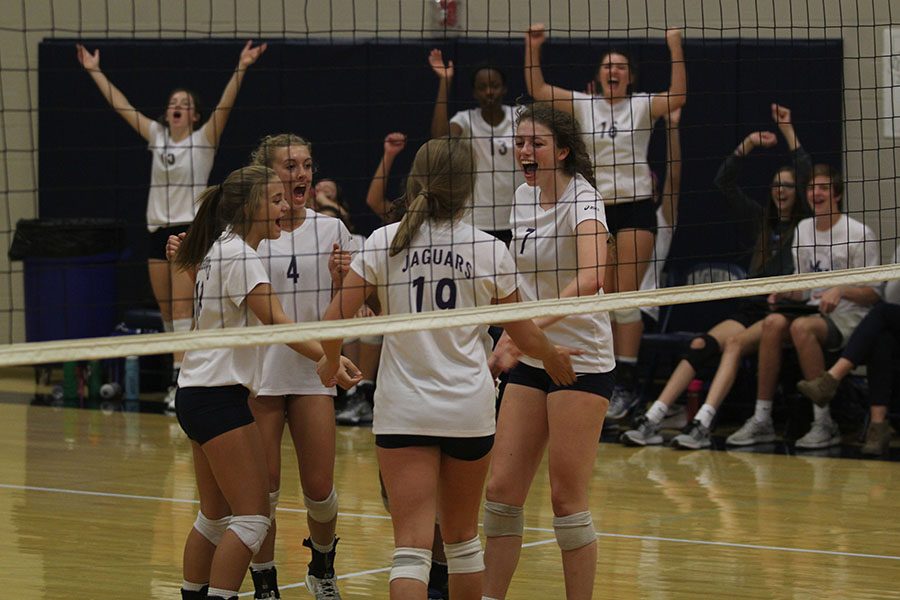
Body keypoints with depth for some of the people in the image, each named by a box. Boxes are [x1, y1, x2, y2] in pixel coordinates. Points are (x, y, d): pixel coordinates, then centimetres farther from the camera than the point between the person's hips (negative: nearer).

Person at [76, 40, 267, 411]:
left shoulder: (203, 140, -2)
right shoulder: (156, 136, 11)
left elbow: (225, 105, -16)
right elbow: (120, 104, 14)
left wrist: (241, 70, -28)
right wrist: (94, 71, 13)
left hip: (190, 230, -6)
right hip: (158, 230, 6)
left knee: (181, 311, -13)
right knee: (167, 314, 8)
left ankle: (181, 383, -17)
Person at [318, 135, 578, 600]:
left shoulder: (385, 242, -3)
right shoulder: (490, 251, -1)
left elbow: (334, 320, -4)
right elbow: (524, 335, 10)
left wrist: (332, 362, 17)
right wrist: (552, 356, 31)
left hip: (403, 410, -1)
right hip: (470, 410, 1)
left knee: (412, 546, -7)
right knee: (462, 539, 19)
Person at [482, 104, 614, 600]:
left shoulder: (581, 198, -15)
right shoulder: (524, 196, 8)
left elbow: (589, 278, -33)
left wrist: (527, 331, -41)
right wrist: (509, 336, 15)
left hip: (581, 360, -7)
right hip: (530, 361, 7)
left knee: (567, 499, -4)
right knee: (502, 488, 2)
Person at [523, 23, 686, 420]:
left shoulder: (642, 105, 0)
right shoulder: (583, 105, 6)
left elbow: (677, 97, -18)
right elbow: (538, 90, -1)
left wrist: (676, 49, -25)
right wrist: (533, 49, -13)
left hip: (636, 209, -3)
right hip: (596, 208, 3)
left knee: (625, 297, -8)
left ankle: (626, 385, -9)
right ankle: (606, 380, 8)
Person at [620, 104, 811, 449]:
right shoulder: (760, 221, 21)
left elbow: (809, 178, -8)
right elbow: (724, 183, 18)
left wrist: (788, 132, -5)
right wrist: (748, 145, 7)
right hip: (753, 308, 5)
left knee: (737, 342, -32)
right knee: (702, 345, -20)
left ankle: (702, 425, -44)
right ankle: (651, 420, -32)